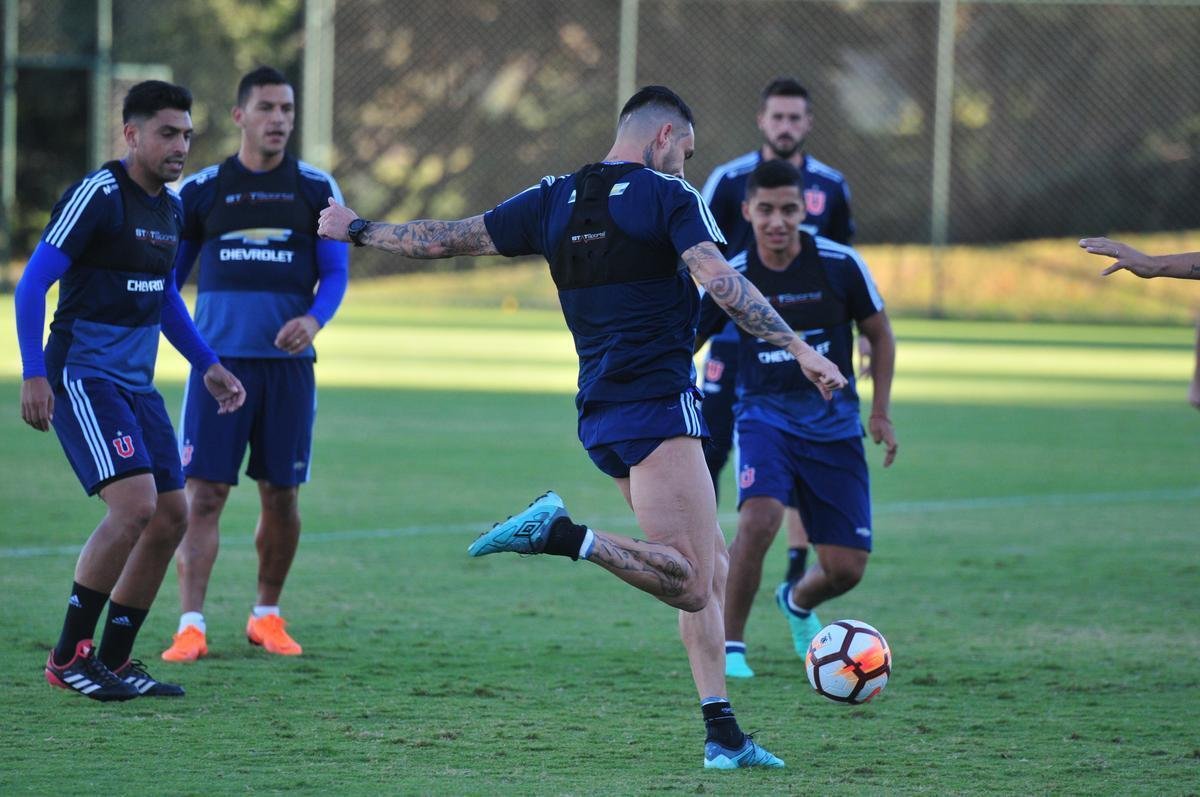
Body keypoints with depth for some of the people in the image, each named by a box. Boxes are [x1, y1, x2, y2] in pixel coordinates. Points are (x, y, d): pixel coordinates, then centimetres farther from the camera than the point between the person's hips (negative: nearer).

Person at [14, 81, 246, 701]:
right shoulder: (97, 196, -14)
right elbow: (31, 283, -15)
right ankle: (68, 658, -9)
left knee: (171, 516, 6)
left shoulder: (170, 207, 11)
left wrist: (207, 365, 21)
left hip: (137, 383, 9)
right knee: (134, 505, -21)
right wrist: (33, 374, -21)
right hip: (82, 377, -9)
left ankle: (113, 660, 17)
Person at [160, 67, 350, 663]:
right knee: (202, 494, -8)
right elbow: (168, 274, 12)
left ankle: (266, 615, 23)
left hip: (287, 363, 1)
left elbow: (335, 273, 3)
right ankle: (191, 625, -9)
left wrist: (314, 318, -16)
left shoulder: (315, 189, 6)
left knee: (281, 495, 7)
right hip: (218, 361, -1)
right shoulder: (201, 190, 5)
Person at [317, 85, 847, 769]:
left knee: (712, 565, 13)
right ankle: (562, 535, -26)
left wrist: (359, 230, 31)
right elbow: (720, 281, -17)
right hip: (656, 405, -8)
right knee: (691, 585, -13)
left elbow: (449, 238, 16)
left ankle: (724, 736, 6)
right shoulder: (668, 195, -4)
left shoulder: (553, 200, 13)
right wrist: (800, 349, -18)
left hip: (600, 417, 8)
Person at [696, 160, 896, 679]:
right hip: (765, 415, -1)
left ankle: (798, 603, 37)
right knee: (759, 519, -31)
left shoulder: (840, 265, -8)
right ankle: (729, 646, -14)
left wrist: (881, 413, 2)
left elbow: (879, 334, 6)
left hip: (833, 421, 1)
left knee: (846, 569, -2)